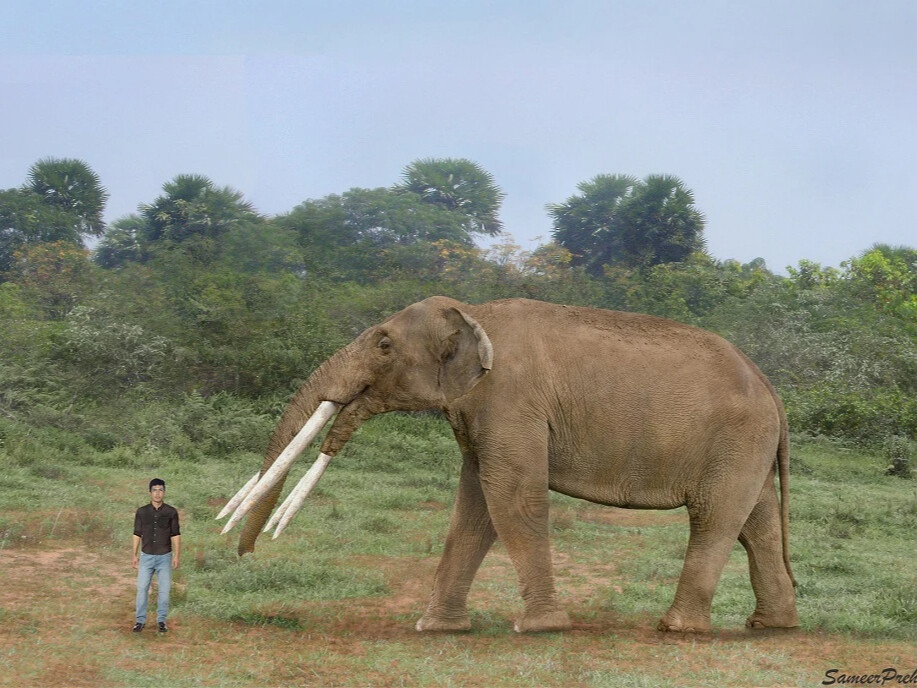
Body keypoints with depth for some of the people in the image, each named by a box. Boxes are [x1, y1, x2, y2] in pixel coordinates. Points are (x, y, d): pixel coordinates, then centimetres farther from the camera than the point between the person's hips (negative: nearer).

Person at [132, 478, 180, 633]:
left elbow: (176, 535, 0)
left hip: (164, 557, -1)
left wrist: (177, 555, -5)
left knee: (164, 590, 2)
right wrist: (134, 555, 2)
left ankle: (161, 620, 12)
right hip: (146, 556, 1)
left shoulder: (171, 512, -2)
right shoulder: (141, 512, 0)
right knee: (142, 589, 0)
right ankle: (140, 620, 8)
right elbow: (137, 534, 5)